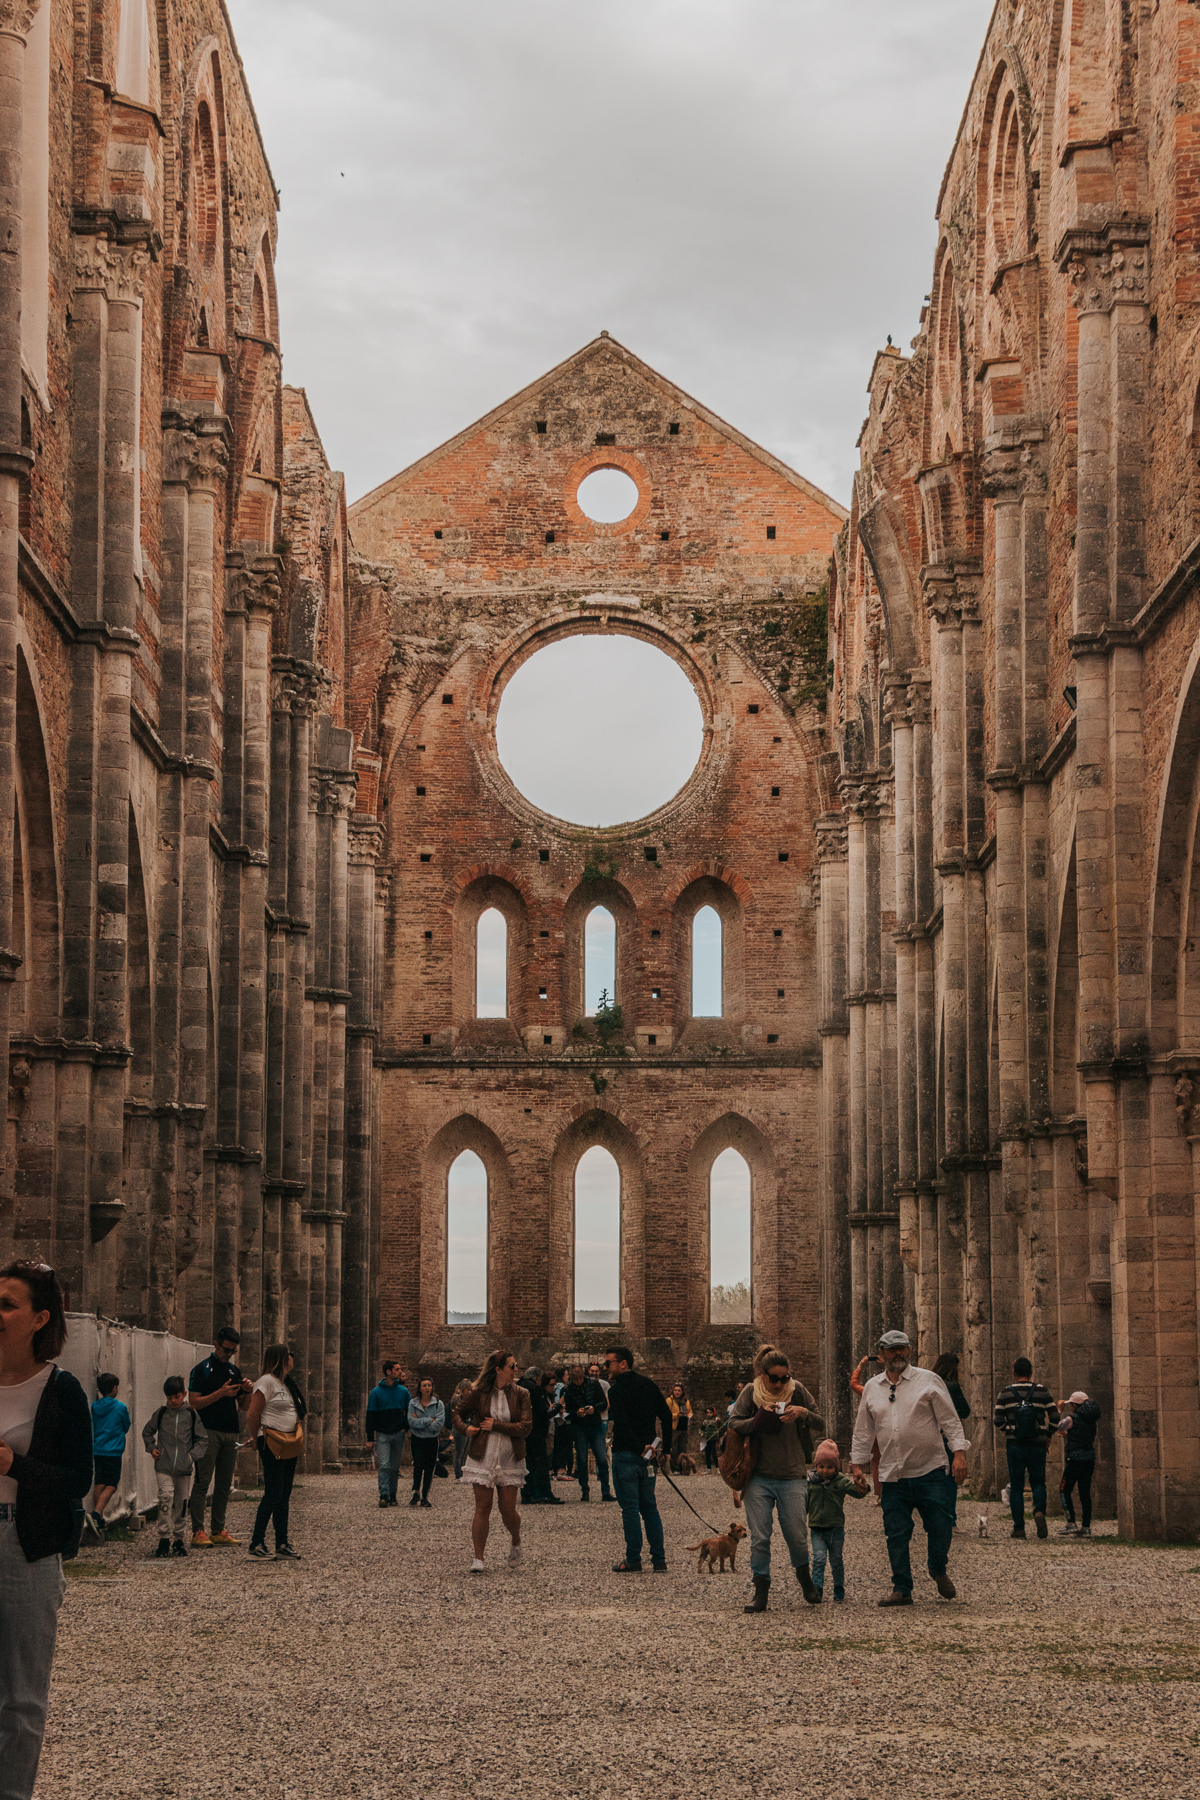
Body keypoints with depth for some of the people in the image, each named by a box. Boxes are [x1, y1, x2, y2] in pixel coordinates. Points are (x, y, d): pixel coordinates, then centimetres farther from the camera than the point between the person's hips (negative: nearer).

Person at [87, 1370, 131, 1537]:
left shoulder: (94, 1406, 6)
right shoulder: (120, 1407, -8)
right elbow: (126, 1428, 6)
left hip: (97, 1451, 5)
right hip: (113, 1452, -5)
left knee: (100, 1485, 11)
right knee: (111, 1486, -5)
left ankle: (98, 1520, 12)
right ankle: (96, 1514, -25)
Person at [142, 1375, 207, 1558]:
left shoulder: (192, 1414, 4)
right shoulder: (161, 1413, 5)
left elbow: (202, 1439, 8)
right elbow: (147, 1432, 20)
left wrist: (193, 1455, -5)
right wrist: (151, 1448, 5)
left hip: (184, 1468, 1)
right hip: (164, 1466, -1)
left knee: (181, 1503, 7)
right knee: (166, 1498, -16)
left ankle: (179, 1538, 19)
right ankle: (164, 1539, -14)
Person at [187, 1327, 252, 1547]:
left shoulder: (234, 1370, 17)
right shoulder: (202, 1370, -1)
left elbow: (243, 1405, 21)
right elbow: (194, 1403, -9)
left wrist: (246, 1391, -1)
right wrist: (220, 1393, -16)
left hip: (230, 1433, 6)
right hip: (209, 1432, -6)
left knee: (224, 1484, 6)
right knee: (202, 1481, -9)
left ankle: (219, 1531, 10)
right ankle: (198, 1532, -11)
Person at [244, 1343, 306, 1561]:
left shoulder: (286, 1383, 17)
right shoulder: (267, 1382, -11)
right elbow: (253, 1414, -13)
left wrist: (297, 1441, 16)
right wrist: (256, 1438, -4)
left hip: (289, 1445, 9)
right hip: (272, 1444, -9)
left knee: (284, 1496, 8)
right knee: (273, 1494, -10)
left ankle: (282, 1545, 11)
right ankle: (257, 1542, -6)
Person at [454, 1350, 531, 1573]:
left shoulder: (520, 1395, -1)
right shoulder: (478, 1393, -3)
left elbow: (525, 1427, -10)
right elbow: (458, 1414, 11)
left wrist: (496, 1426, -15)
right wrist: (466, 1428, -10)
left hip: (510, 1460, 1)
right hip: (483, 1458, -1)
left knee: (508, 1510, 2)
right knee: (482, 1508, -3)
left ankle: (516, 1542, 33)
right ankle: (478, 1558, 1)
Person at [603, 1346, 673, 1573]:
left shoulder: (617, 1390, -11)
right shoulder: (649, 1385, 10)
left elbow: (622, 1424, -22)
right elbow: (667, 1416, 10)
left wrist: (639, 1448, -15)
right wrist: (665, 1447, 11)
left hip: (626, 1454, -6)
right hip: (648, 1459, 6)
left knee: (630, 1508, -2)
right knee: (650, 1507, 12)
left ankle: (633, 1561, -1)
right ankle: (659, 1560, 10)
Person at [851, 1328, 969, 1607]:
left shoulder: (928, 1381, 3)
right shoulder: (872, 1388, 12)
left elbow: (949, 1419, 0)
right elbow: (863, 1431, 19)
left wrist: (958, 1453, -10)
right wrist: (857, 1464, 14)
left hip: (929, 1470, -3)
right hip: (892, 1474, 3)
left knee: (939, 1526, -5)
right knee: (896, 1534, 1)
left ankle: (939, 1571, 22)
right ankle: (901, 1589, 10)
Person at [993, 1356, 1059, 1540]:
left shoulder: (1006, 1393, -1)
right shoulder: (1042, 1392, -1)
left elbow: (998, 1421, -2)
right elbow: (1055, 1417, -2)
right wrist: (1048, 1435, 14)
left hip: (1014, 1444, 0)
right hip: (1037, 1445, 0)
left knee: (1016, 1486, 7)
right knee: (1038, 1482, 12)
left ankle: (1018, 1527, 3)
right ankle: (1039, 1511, -17)